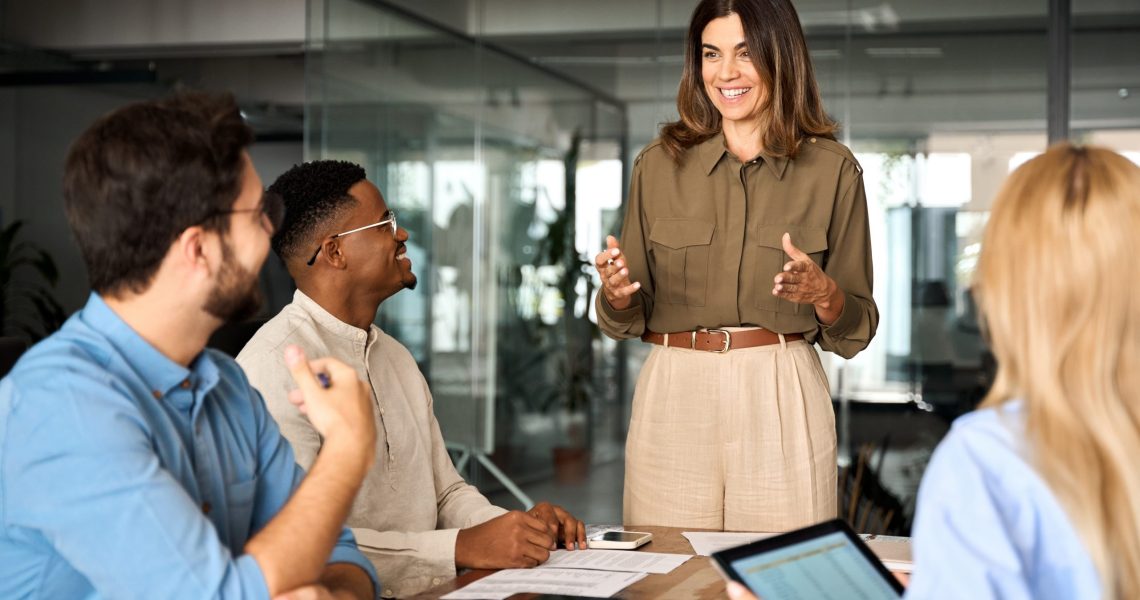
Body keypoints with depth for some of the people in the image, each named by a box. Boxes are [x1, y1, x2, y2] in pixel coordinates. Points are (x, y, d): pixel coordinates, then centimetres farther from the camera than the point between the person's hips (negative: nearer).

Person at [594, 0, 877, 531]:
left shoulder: (832, 169, 3)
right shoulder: (659, 165, 7)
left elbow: (856, 328, 6)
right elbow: (630, 319, 11)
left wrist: (824, 294, -14)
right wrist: (617, 292, -10)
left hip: (782, 400, -1)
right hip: (673, 394, 1)